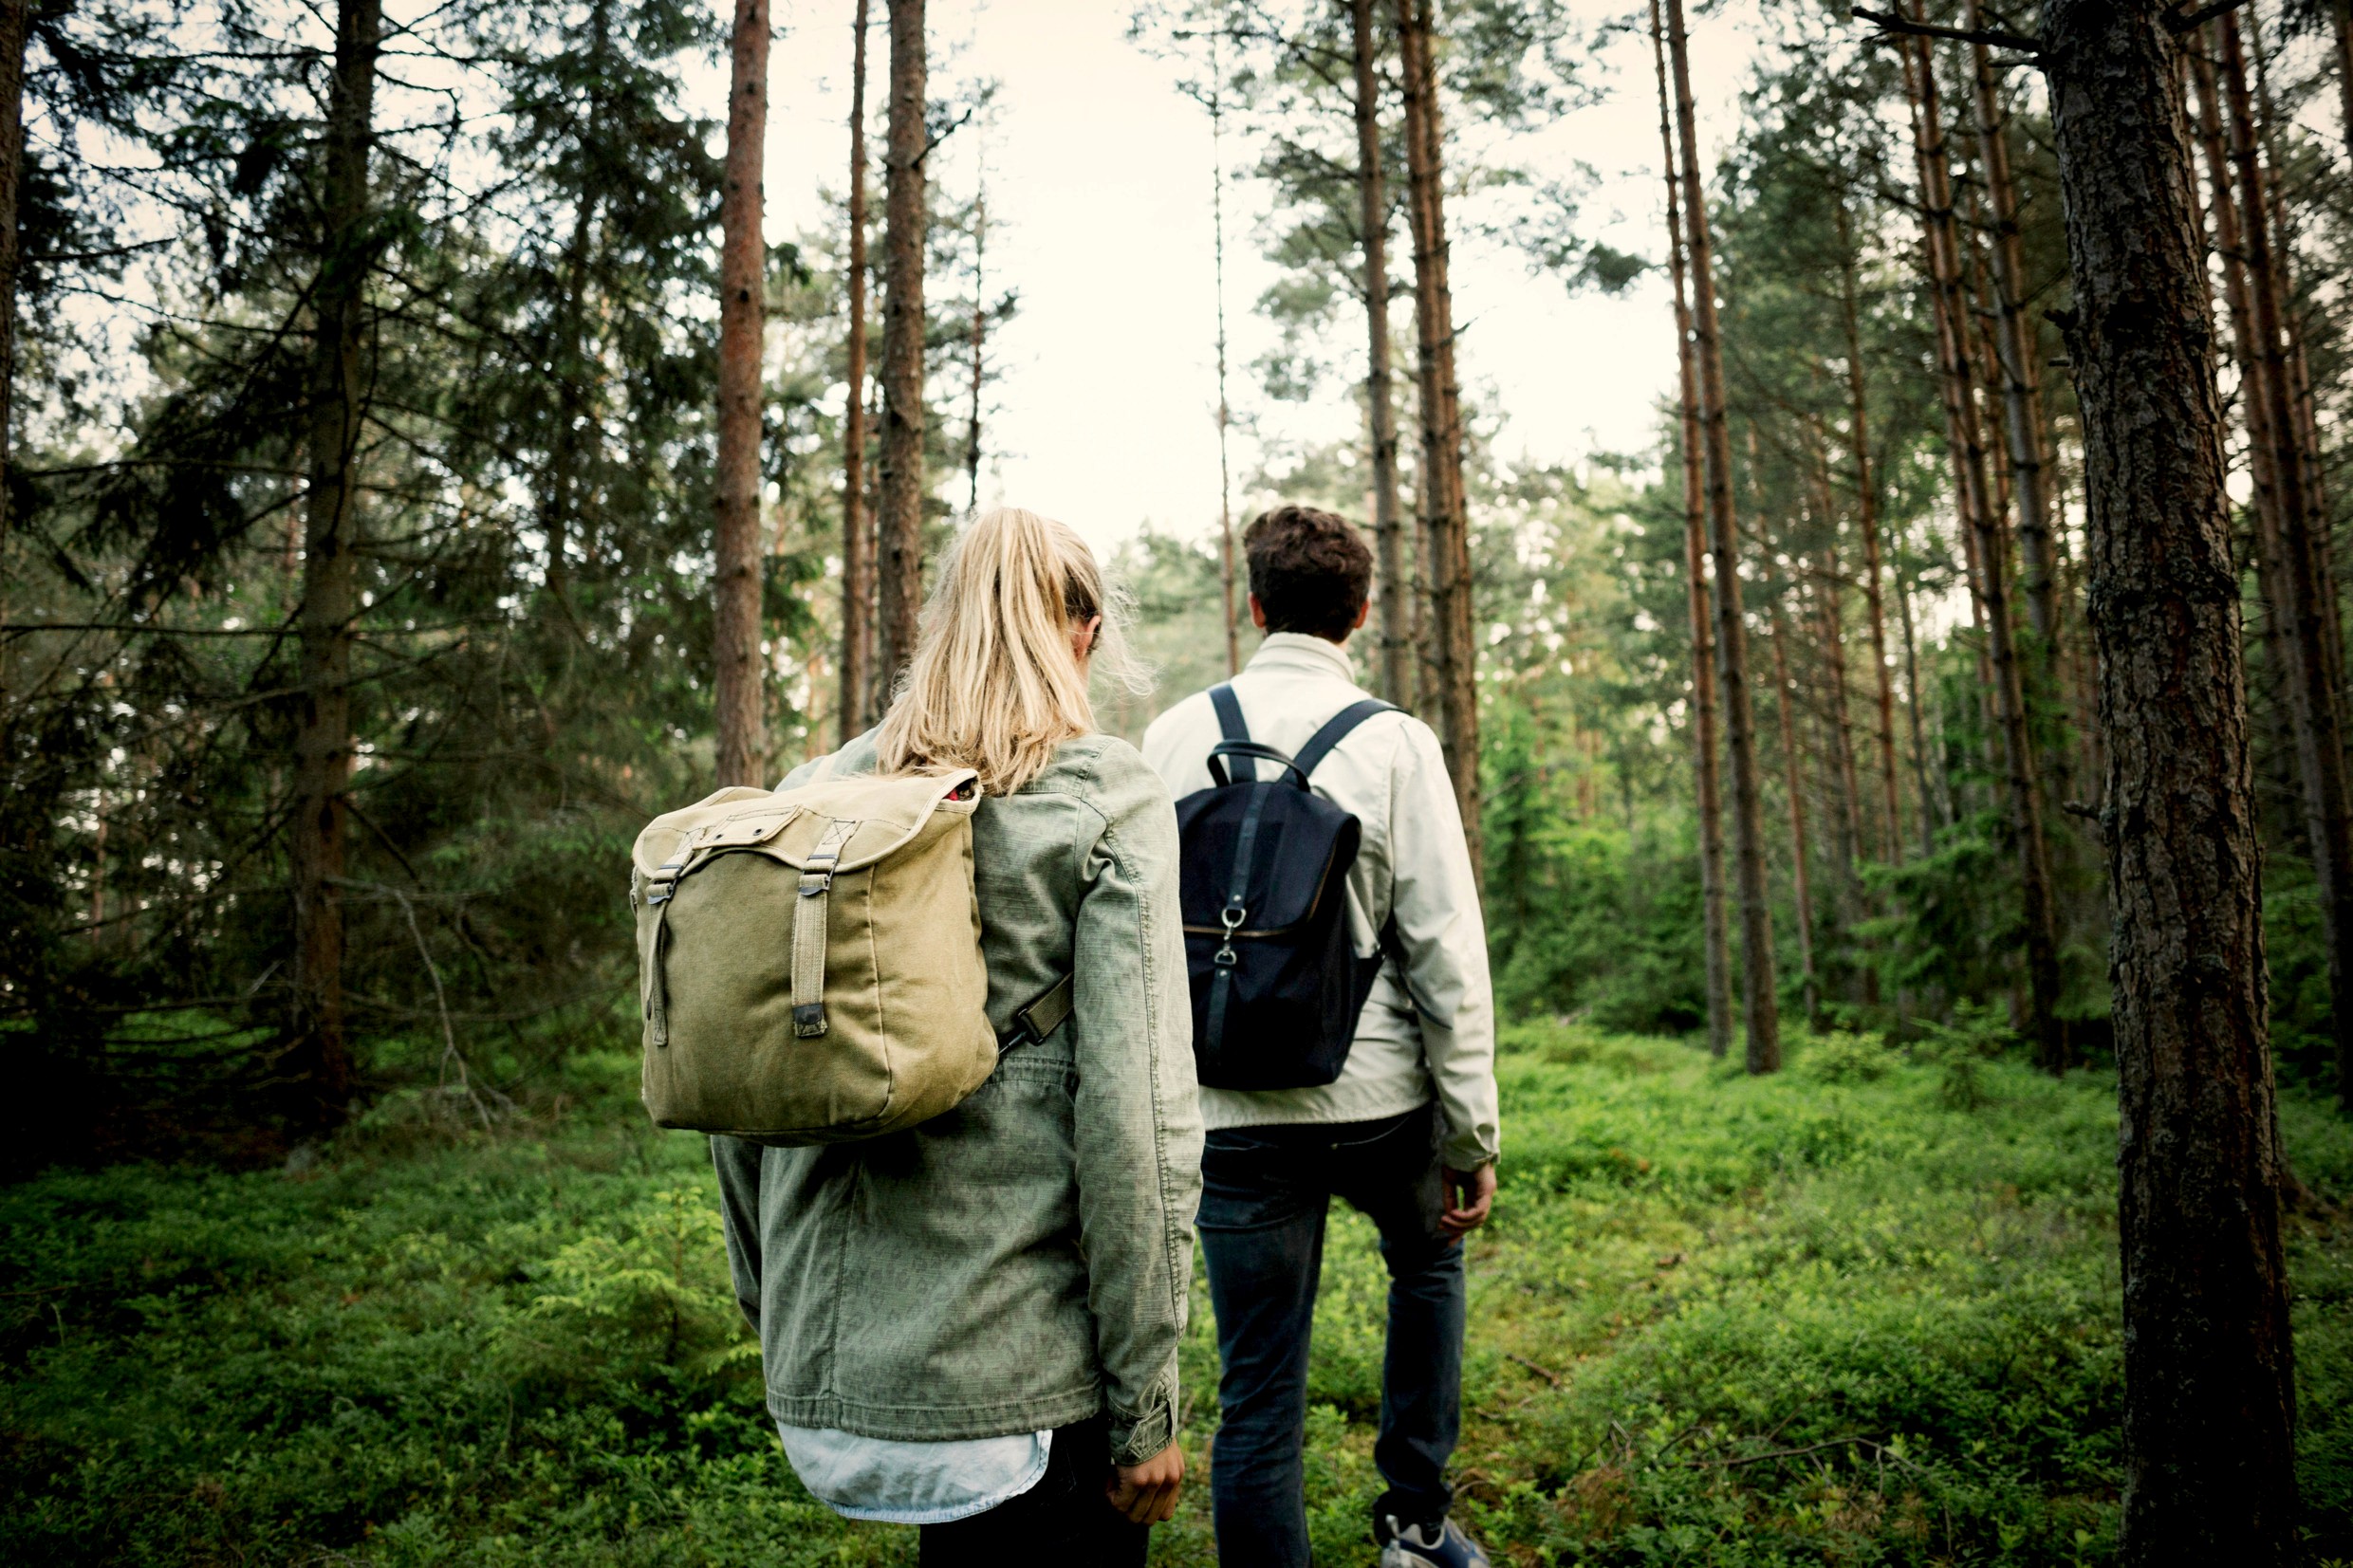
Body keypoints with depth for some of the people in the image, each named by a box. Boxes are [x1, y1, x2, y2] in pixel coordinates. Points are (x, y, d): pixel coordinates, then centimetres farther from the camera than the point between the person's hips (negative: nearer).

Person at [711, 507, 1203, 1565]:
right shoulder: (1107, 802, -9)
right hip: (1023, 1369, -5)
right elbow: (1136, 1115, -15)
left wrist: (769, 1295, 19)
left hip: (825, 1355, 6)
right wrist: (1146, 1405, -7)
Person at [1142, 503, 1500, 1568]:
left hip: (1232, 1111, 1)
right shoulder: (1395, 742, -6)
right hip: (1378, 1099, 0)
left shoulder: (1175, 734, 1)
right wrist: (1472, 1137, 0)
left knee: (1258, 1395, 10)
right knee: (1428, 1259, 30)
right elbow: (1446, 951, -8)